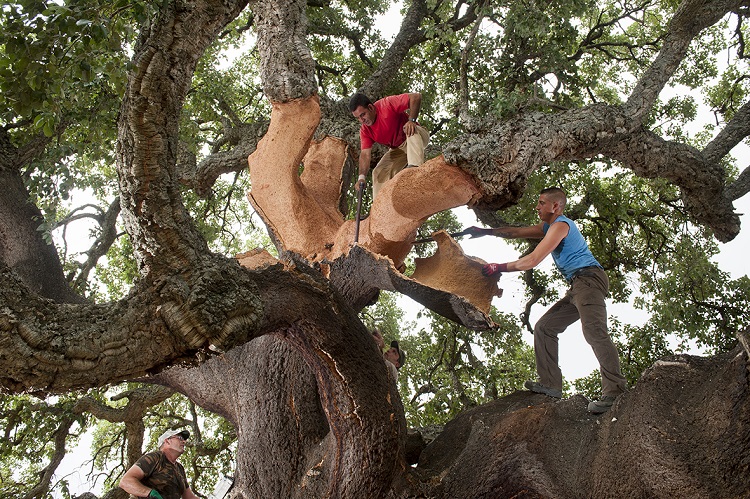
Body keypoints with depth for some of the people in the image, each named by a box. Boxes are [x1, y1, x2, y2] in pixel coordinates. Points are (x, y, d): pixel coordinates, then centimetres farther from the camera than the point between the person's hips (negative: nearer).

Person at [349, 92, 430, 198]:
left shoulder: (387, 105, -25)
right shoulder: (365, 130, -10)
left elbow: (416, 97, -28)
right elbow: (365, 154, -18)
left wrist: (411, 120, -40)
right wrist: (362, 177, -34)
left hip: (418, 137, -6)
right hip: (398, 149, 6)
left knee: (411, 130, -39)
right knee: (379, 173, -8)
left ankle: (416, 166, -52)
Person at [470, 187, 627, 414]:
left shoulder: (560, 225, -8)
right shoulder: (548, 227, 24)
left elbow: (532, 261, -12)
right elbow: (516, 232, 32)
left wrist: (499, 268, -4)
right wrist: (486, 232, 28)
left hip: (589, 278, -11)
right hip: (578, 286, 11)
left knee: (594, 331, -28)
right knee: (544, 328, 10)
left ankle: (615, 391, -38)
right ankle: (551, 384, 4)